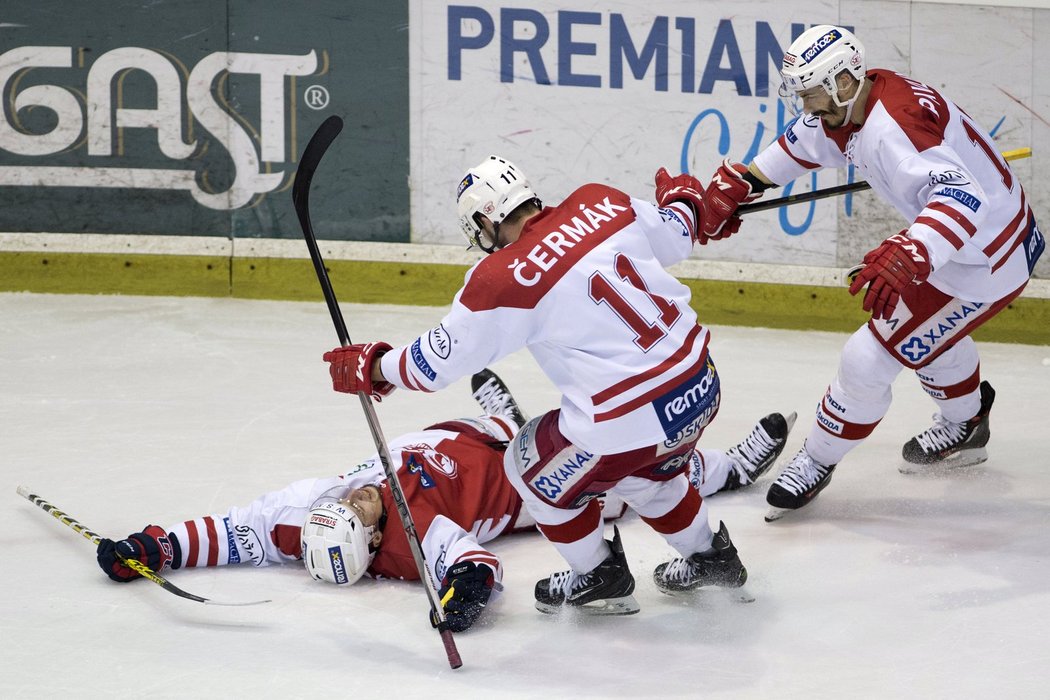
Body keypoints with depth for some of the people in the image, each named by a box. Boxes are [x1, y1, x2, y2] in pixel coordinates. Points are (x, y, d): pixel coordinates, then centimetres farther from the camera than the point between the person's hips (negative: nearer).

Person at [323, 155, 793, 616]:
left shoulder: (500, 280, -13)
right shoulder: (601, 204, 0)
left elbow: (436, 362, -2)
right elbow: (676, 237, 15)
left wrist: (371, 369, 16)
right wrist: (681, 199, 39)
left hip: (630, 421, -7)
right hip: (702, 388, 7)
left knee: (534, 470, 21)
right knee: (643, 471, 36)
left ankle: (600, 578, 30)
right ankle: (709, 557, 50)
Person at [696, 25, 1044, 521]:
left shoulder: (892, 127, -34)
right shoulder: (845, 107, -4)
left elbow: (962, 195, -46)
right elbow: (801, 144, 17)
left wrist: (910, 255, -59)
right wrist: (737, 183, 17)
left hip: (986, 260, -11)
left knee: (871, 358, -7)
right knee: (928, 326, 35)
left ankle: (818, 461, 14)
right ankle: (963, 430, 57)